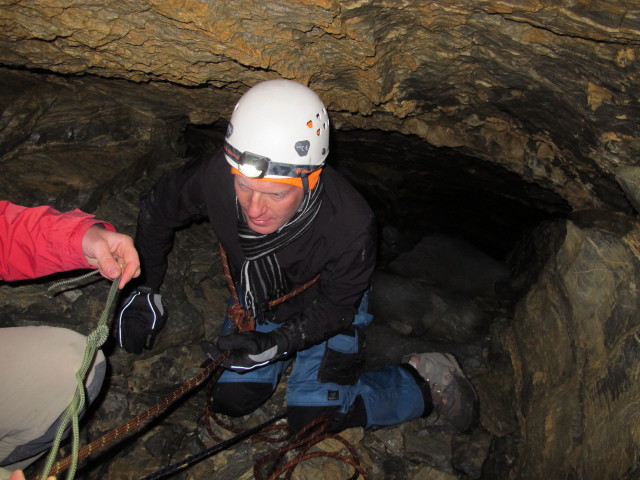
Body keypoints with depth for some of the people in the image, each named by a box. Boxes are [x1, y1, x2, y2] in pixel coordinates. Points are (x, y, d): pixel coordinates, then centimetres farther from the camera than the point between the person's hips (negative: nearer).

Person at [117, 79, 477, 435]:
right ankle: (292, 359, 30)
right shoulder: (216, 175, -34)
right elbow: (157, 211, -11)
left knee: (313, 418, -7)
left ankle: (425, 383, 12)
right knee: (230, 400, 3)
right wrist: (147, 290, -9)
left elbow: (334, 308, -22)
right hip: (257, 301, 4)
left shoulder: (351, 227, -40)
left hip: (329, 306, -3)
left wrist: (277, 343, -36)